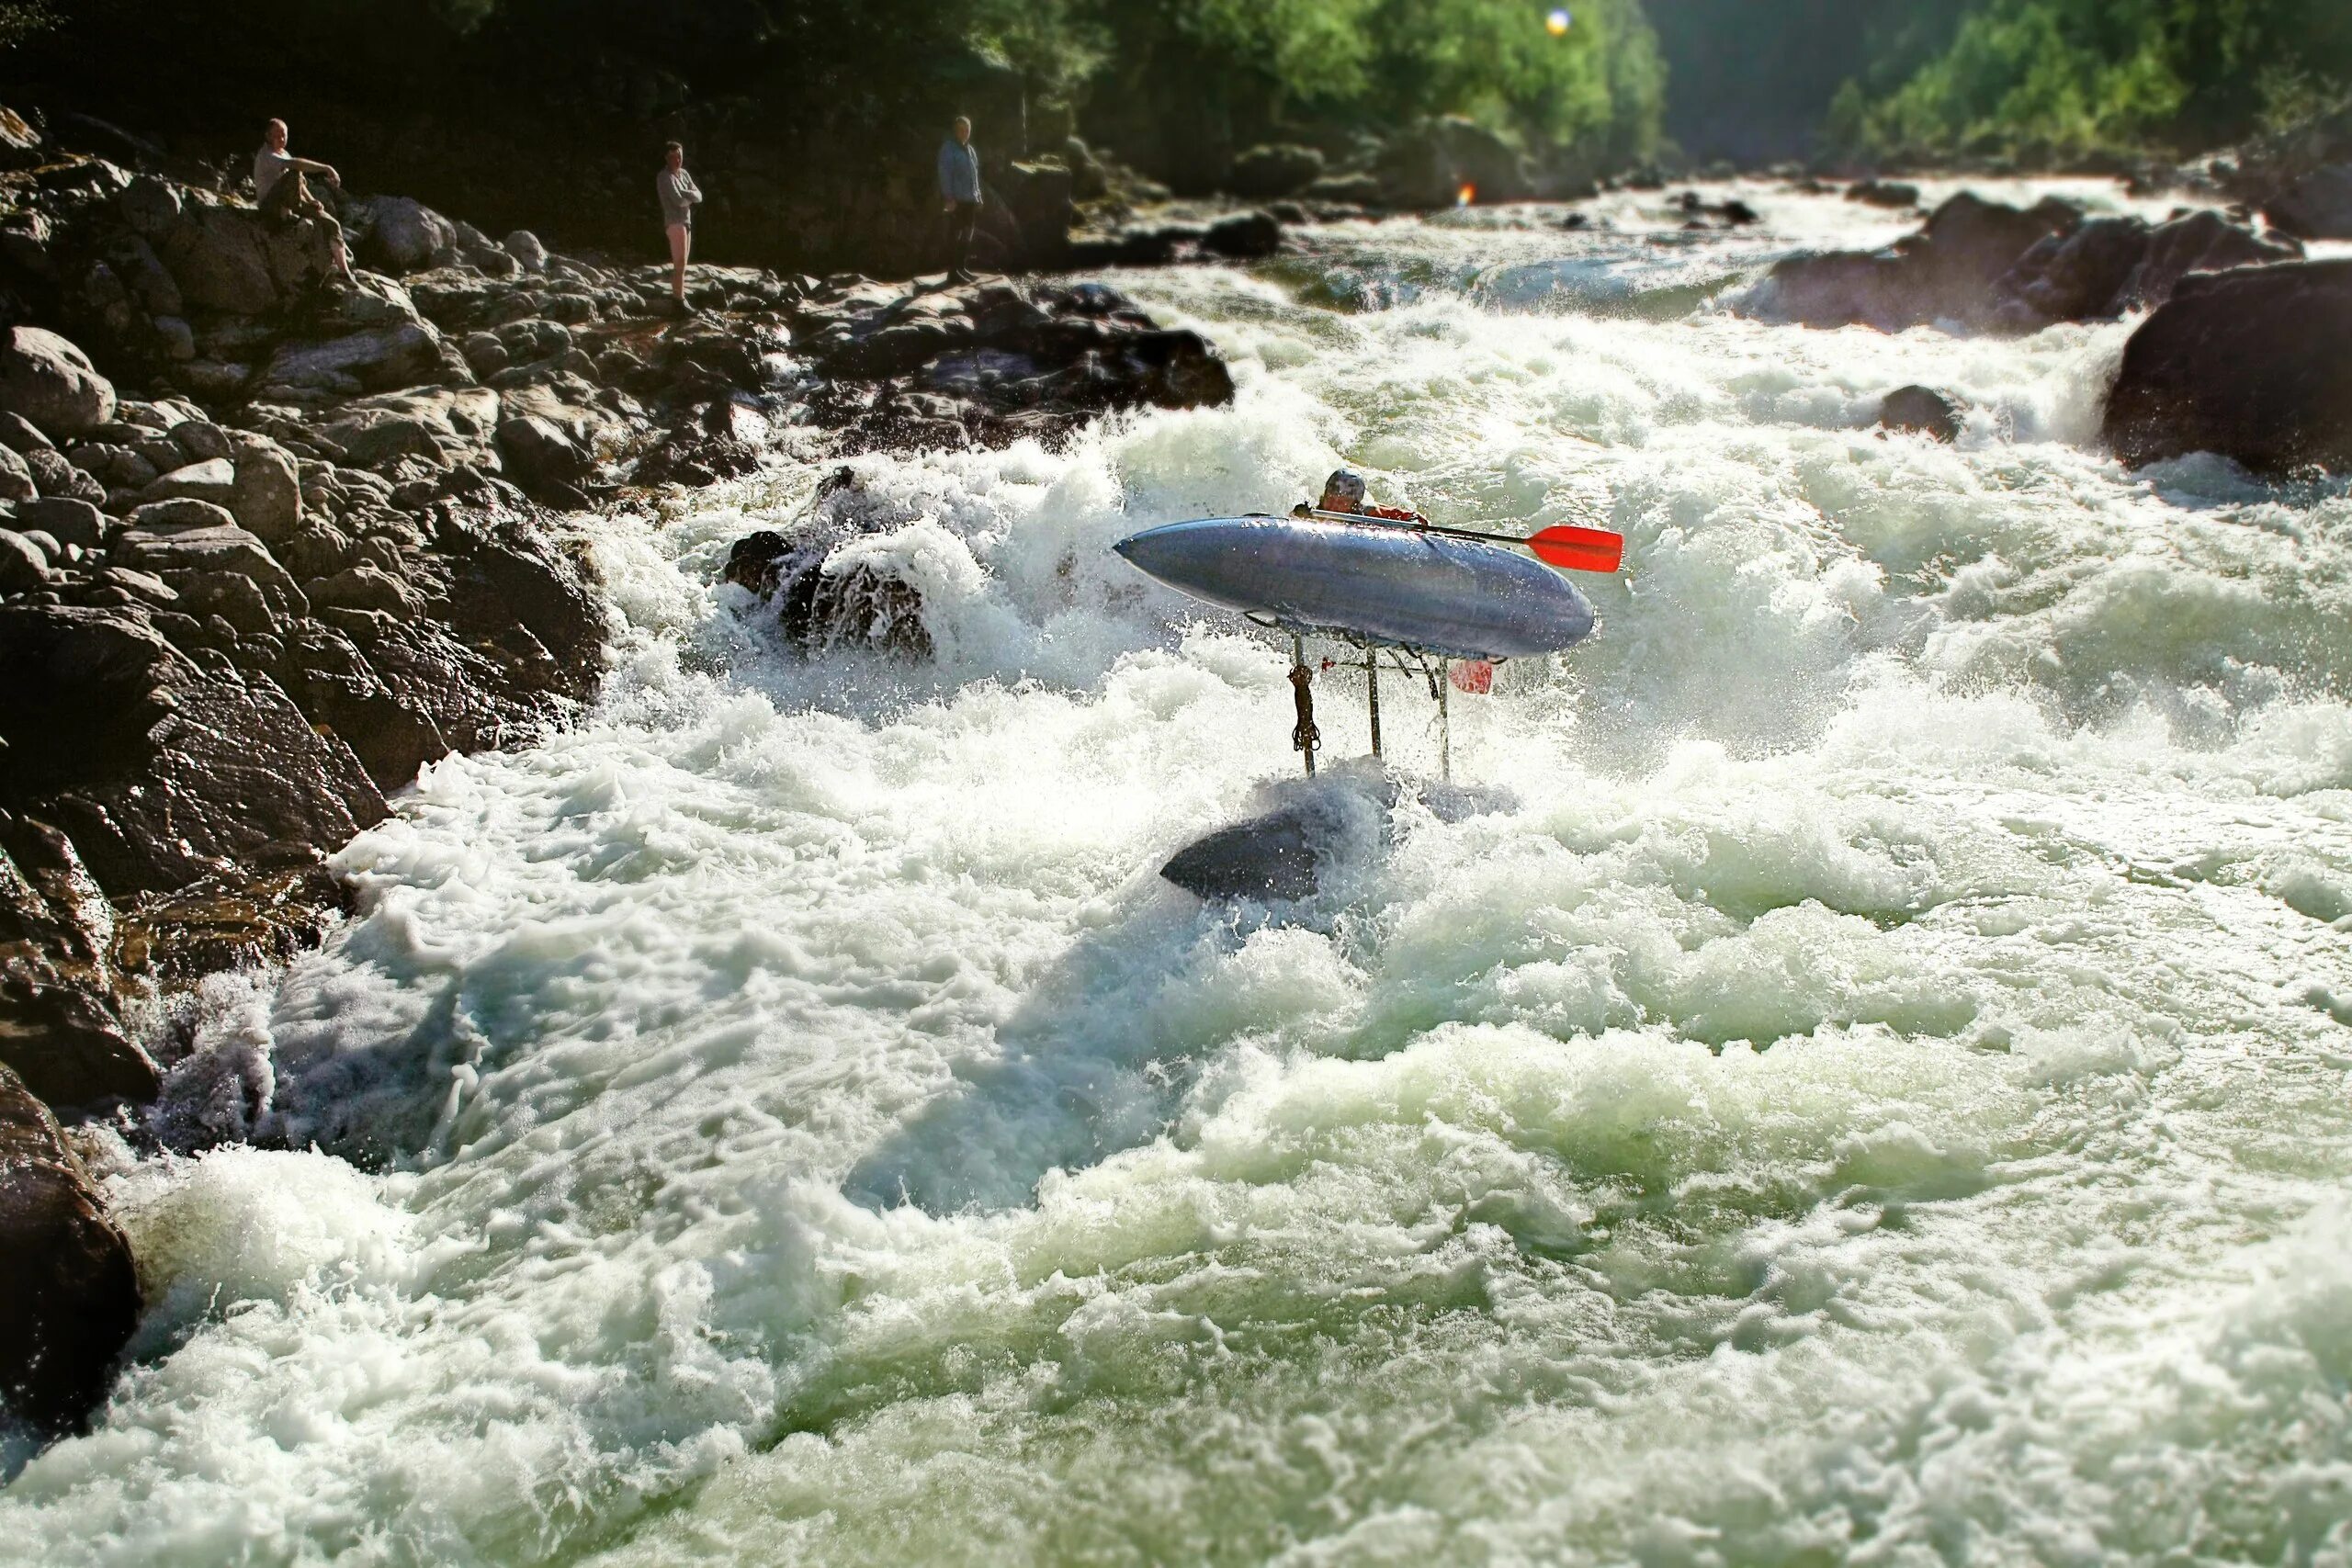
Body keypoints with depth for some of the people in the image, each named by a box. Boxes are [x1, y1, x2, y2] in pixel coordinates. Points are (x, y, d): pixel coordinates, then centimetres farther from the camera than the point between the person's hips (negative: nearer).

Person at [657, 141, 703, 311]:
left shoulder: (684, 174, 14)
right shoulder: (664, 177, -9)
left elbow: (699, 196, 6)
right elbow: (678, 200, -18)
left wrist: (685, 194, -11)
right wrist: (691, 197, 1)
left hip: (686, 221, 8)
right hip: (675, 222, -8)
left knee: (681, 264, 10)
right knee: (680, 264, -12)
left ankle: (678, 296, 14)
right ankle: (679, 301, -14)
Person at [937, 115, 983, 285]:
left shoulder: (971, 149, 16)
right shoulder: (948, 148, -7)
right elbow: (945, 174, -12)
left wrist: (978, 198, 16)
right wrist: (949, 198, -18)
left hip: (970, 201, 8)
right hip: (956, 200, -8)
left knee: (966, 236, 13)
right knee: (954, 236, -8)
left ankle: (961, 267, 22)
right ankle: (953, 272, -8)